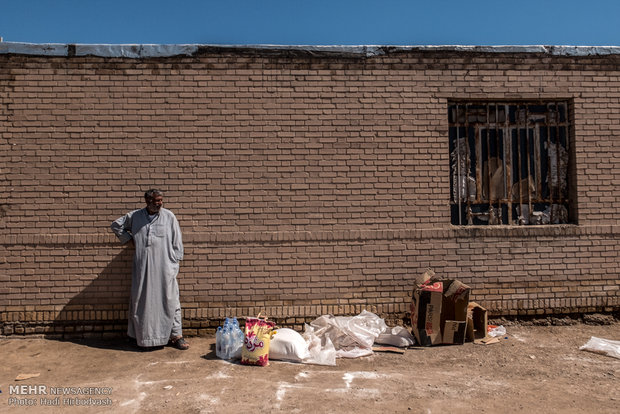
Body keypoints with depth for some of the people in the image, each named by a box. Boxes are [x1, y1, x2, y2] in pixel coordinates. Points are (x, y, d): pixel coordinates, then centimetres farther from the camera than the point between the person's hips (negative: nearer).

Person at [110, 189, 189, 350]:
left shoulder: (169, 216, 1)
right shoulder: (134, 216, 5)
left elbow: (176, 242, 3)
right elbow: (116, 225, 21)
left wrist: (174, 262, -1)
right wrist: (130, 239, 9)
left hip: (165, 267, -2)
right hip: (142, 268, 2)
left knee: (170, 300, -2)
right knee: (142, 301, 8)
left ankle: (176, 335, 5)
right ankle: (145, 336, 21)